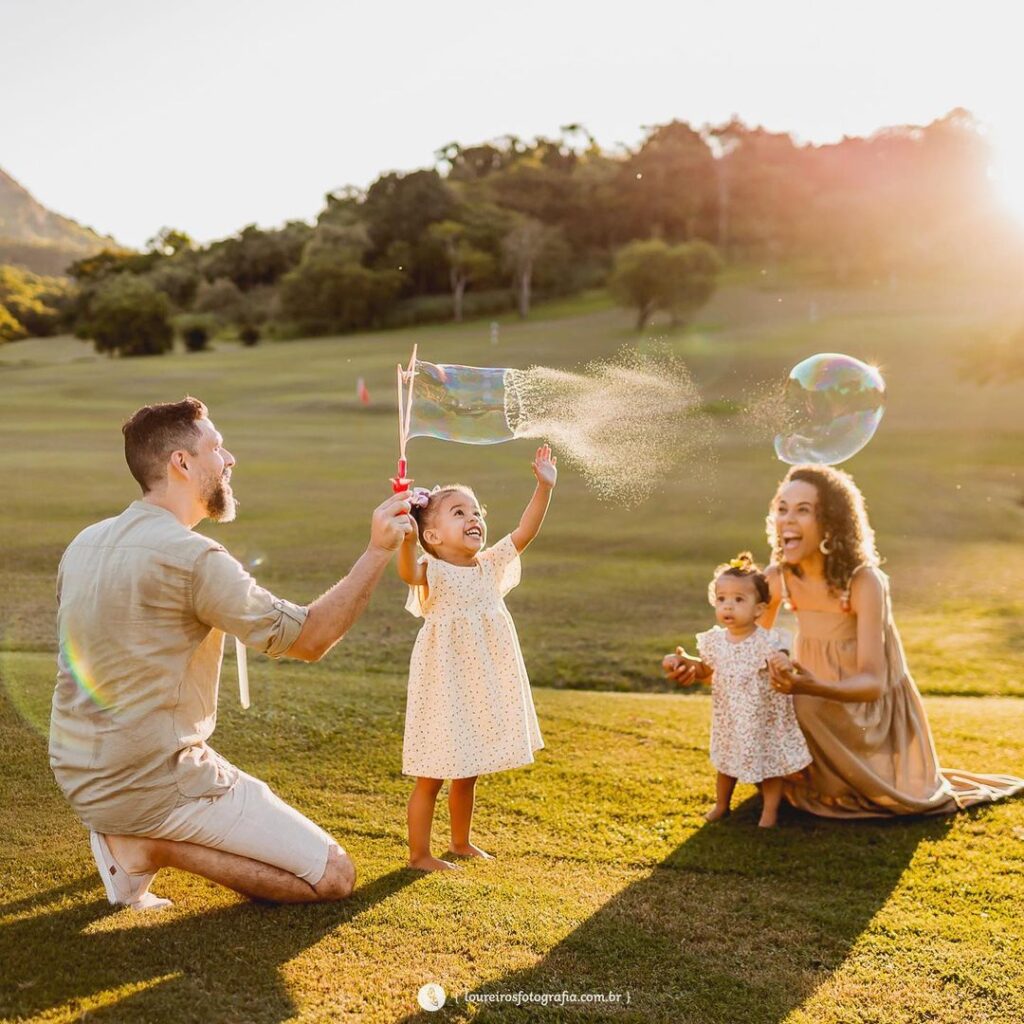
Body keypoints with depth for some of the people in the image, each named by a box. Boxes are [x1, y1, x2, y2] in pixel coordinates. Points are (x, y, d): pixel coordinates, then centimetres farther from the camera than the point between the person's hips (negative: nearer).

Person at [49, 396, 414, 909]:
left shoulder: (85, 543, 5)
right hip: (154, 784, -9)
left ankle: (132, 835, 10)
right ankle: (152, 846, -7)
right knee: (334, 876, -2)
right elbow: (308, 638, -17)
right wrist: (378, 550, -12)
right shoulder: (191, 556, -21)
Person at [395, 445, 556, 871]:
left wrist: (544, 487, -10)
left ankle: (461, 841, 37)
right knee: (431, 776, 3)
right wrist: (405, 533, -55)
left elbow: (524, 532, 0)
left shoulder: (490, 564, 4)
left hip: (483, 688, 6)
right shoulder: (433, 573, -15)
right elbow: (407, 571, -38)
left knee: (467, 773, 20)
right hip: (445, 688, -6)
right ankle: (419, 853, 15)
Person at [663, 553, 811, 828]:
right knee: (725, 762, 20)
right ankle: (721, 804, 41)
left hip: (763, 720, -4)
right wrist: (683, 660, -3)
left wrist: (783, 665, -45)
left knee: (770, 762, 9)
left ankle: (770, 810, 27)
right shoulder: (715, 640, -6)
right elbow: (705, 671, 12)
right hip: (729, 720, 4)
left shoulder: (768, 642, -21)